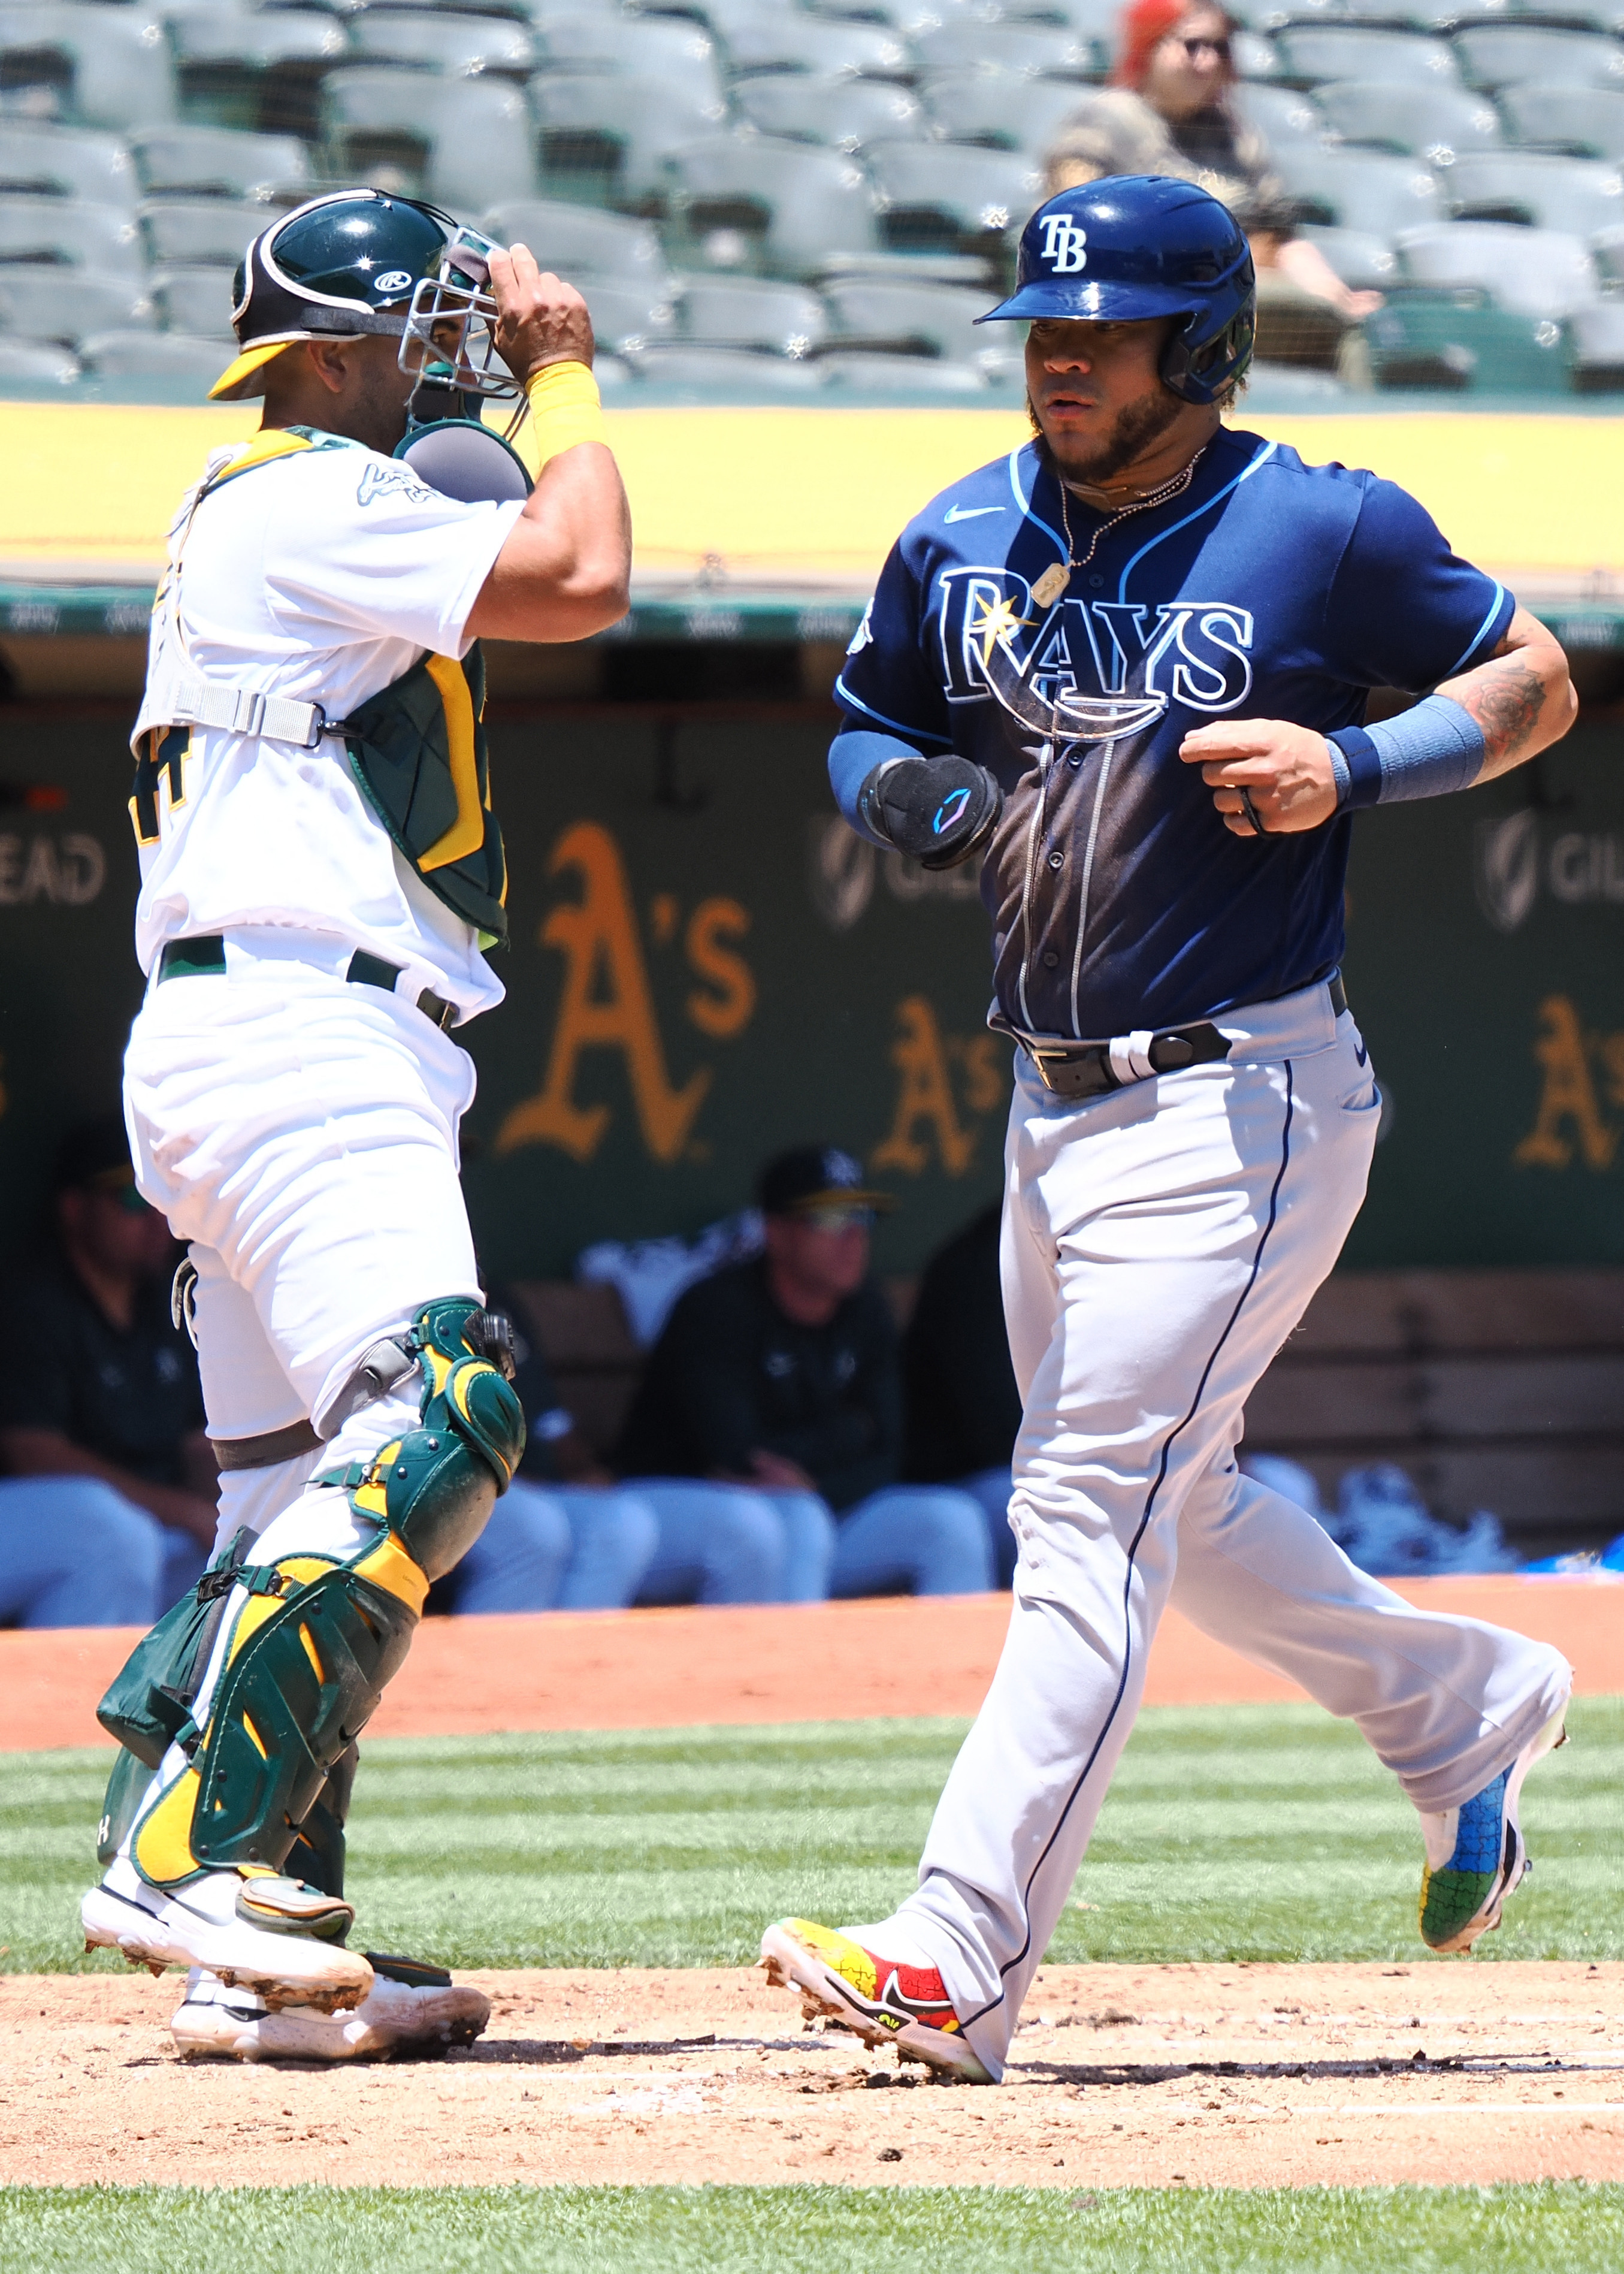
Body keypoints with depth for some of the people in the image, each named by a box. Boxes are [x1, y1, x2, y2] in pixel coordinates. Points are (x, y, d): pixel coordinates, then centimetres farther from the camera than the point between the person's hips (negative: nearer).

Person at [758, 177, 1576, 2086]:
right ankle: (1460, 1708, 43)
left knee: (1095, 1508, -14)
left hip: (1242, 1103, -7)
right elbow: (866, 724, 18)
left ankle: (959, 1963, -19)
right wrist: (905, 790, -6)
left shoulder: (1321, 534, -10)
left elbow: (1538, 680, 0)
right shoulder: (963, 543, 5)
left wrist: (1350, 764, -17)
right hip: (1055, 1103, 7)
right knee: (1167, 1501, 19)